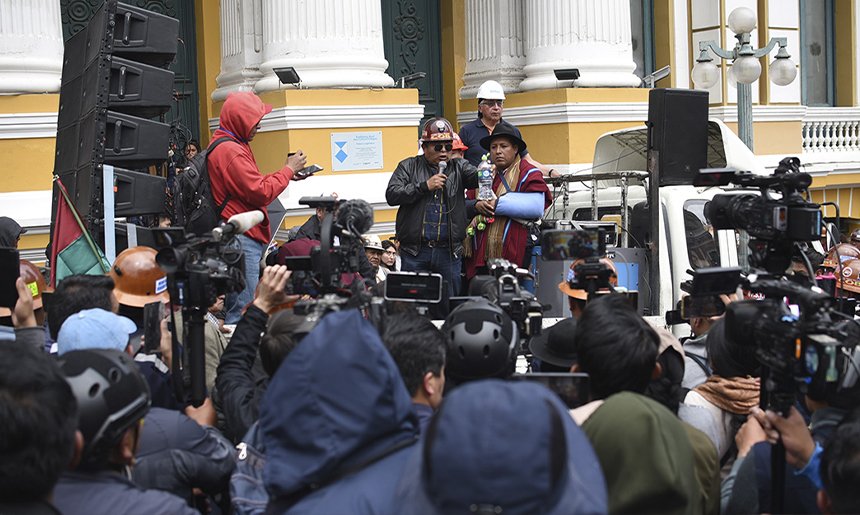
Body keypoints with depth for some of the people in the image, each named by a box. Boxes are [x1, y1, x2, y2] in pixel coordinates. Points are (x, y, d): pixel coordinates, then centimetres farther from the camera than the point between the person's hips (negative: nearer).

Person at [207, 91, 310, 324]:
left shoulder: (233, 146, 19)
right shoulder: (231, 151, -15)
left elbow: (251, 184, 25)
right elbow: (261, 193, -16)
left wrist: (288, 174, 15)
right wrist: (288, 170, -4)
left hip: (245, 236, 11)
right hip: (241, 237, -11)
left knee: (240, 306, 9)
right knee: (244, 310, -11)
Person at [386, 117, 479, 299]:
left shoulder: (458, 167, 10)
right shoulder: (408, 167, 7)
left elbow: (475, 177, -8)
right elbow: (391, 195, -4)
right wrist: (425, 186, -11)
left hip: (449, 252, 1)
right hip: (415, 251, -1)